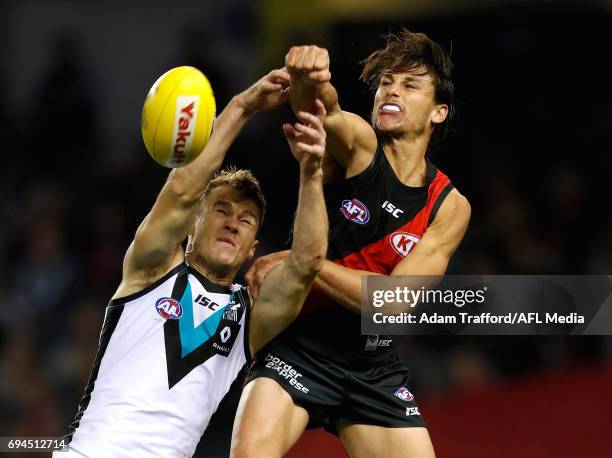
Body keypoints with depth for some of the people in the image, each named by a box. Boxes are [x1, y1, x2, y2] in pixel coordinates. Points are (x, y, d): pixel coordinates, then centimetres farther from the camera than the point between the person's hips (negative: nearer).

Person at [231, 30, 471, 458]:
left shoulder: (450, 206, -1)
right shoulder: (356, 142, -6)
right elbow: (322, 110, -32)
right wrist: (308, 83, -56)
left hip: (374, 367, 4)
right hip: (296, 346, -4)